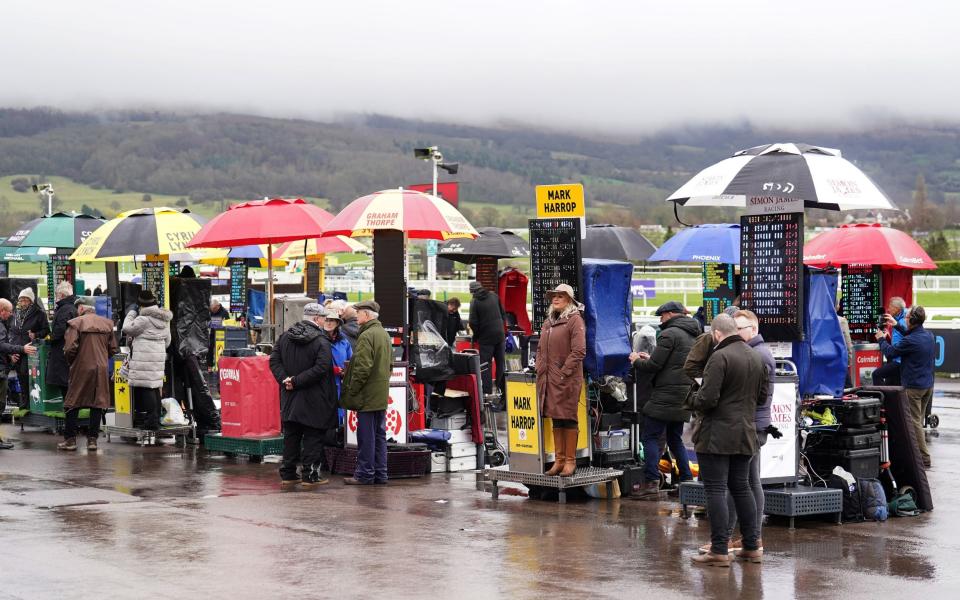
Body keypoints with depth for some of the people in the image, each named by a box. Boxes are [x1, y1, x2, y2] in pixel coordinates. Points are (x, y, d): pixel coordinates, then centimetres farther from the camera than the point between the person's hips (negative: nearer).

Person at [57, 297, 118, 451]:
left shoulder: (76, 323, -7)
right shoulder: (107, 323, 7)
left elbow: (70, 348, -13)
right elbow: (113, 349, 7)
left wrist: (71, 362, 6)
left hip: (81, 369, -3)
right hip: (102, 369, 3)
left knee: (73, 404, 6)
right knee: (98, 404, 6)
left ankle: (70, 439, 7)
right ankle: (92, 439, 5)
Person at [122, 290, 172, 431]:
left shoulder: (144, 319, -14)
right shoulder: (164, 319, 13)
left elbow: (127, 328, -8)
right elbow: (167, 340, 20)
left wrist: (131, 313, 3)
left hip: (144, 357, -8)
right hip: (159, 356, 8)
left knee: (146, 388, -6)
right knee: (155, 386, 13)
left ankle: (152, 420, -9)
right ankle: (156, 418, 17)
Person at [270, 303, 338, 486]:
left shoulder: (285, 337, 6)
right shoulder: (321, 341, -12)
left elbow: (274, 361, 2)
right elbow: (321, 367, -23)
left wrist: (284, 379, -7)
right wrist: (296, 381, -19)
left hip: (290, 397, 6)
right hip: (313, 400, -6)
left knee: (291, 436, 13)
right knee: (313, 437, 2)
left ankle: (288, 474, 17)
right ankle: (310, 475, 3)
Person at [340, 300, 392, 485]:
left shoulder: (366, 336, -17)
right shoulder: (384, 334, 13)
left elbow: (362, 368, -21)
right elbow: (390, 362, 20)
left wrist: (351, 390, -15)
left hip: (367, 394, -9)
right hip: (382, 395, 9)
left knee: (366, 436, -4)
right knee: (379, 435, 12)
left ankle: (365, 474, 0)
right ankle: (380, 473, 16)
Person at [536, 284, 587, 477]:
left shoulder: (575, 320, -7)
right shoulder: (548, 321, 17)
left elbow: (579, 351, -14)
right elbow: (541, 348, 24)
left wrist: (564, 372, -16)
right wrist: (540, 369, 10)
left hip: (567, 379, -7)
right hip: (549, 379, 7)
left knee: (568, 418, -2)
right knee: (556, 420, 11)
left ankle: (570, 461, 4)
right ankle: (559, 460, 17)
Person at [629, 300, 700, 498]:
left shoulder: (669, 334, -12)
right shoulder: (693, 336, 17)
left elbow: (654, 366, -15)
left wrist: (636, 360, 5)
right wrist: (649, 358, 22)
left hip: (666, 397, -9)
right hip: (684, 398, 9)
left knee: (650, 437, -5)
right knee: (675, 439, 19)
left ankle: (651, 484, -12)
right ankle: (687, 481, 16)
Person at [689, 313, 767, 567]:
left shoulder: (720, 357, -16)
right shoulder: (756, 358, 10)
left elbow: (707, 399, -21)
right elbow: (762, 396, 17)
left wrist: (694, 401, 0)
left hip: (716, 436, -8)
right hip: (745, 434, 8)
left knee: (715, 490, -4)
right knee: (741, 488, 16)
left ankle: (719, 550, -5)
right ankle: (751, 546, 18)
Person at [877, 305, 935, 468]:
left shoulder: (910, 341, -21)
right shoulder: (929, 336, 5)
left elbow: (890, 352, -10)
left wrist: (881, 339, 9)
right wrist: (897, 326, 33)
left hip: (914, 387, -8)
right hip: (928, 385, 8)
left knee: (914, 422, -4)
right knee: (919, 419, 17)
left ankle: (924, 459, -5)